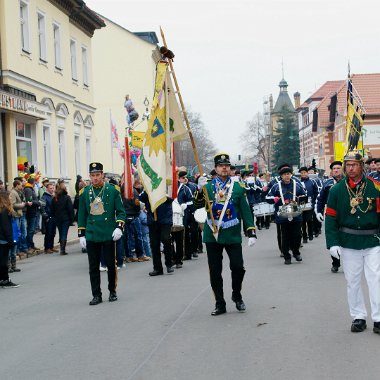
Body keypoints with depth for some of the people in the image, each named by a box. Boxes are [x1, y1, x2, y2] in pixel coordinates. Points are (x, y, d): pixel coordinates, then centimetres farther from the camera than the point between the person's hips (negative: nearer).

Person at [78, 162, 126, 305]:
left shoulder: (113, 190, 0)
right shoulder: (84, 192, 5)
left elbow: (121, 211, 1)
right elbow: (81, 215, 10)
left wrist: (119, 227, -13)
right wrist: (81, 235, 6)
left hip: (109, 235, -1)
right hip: (91, 236, 2)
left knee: (111, 264, 7)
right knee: (93, 267, 4)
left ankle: (112, 292, 22)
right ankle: (96, 295, 12)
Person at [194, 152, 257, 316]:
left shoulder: (238, 188, 4)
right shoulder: (208, 186, 3)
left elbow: (246, 211, 4)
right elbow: (198, 205, -8)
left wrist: (251, 233, -4)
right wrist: (200, 190, -27)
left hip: (233, 235, 0)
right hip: (212, 235, 1)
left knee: (238, 267, -5)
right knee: (215, 272, 5)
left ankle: (237, 296, 21)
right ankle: (220, 304, 16)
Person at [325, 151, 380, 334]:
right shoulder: (337, 190, 0)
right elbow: (331, 218, 1)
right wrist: (332, 243, -5)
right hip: (349, 243, 2)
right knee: (352, 281, 9)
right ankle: (358, 317, 21)